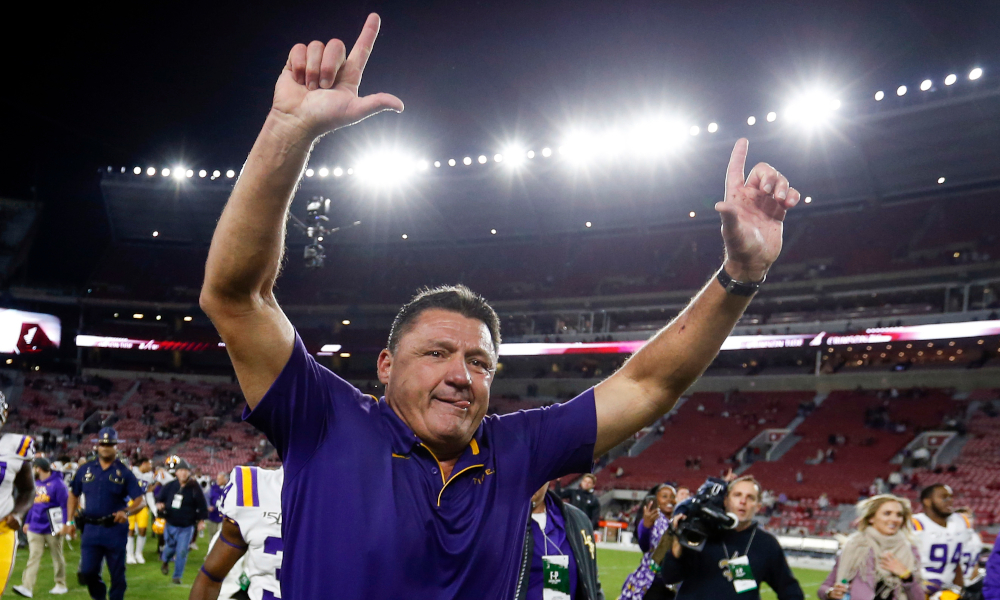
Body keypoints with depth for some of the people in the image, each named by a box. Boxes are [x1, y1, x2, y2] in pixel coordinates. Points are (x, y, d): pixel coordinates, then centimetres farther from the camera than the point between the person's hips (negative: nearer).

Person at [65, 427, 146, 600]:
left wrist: (126, 512, -25)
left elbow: (141, 501, -5)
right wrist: (70, 521, 9)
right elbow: (74, 495, 17)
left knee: (117, 574, 3)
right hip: (91, 529, 2)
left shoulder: (124, 472, -1)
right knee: (87, 572, -1)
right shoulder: (85, 469, 7)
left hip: (115, 529, -2)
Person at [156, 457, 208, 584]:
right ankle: (165, 561, 48)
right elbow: (160, 497, 12)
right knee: (170, 547, 12)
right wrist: (159, 504, -9)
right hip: (171, 524, 2)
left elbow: (202, 505, -4)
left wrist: (201, 520, -4)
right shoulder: (169, 486, -5)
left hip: (187, 527, -2)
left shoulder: (194, 488, -10)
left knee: (182, 552, -4)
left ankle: (177, 576, 8)